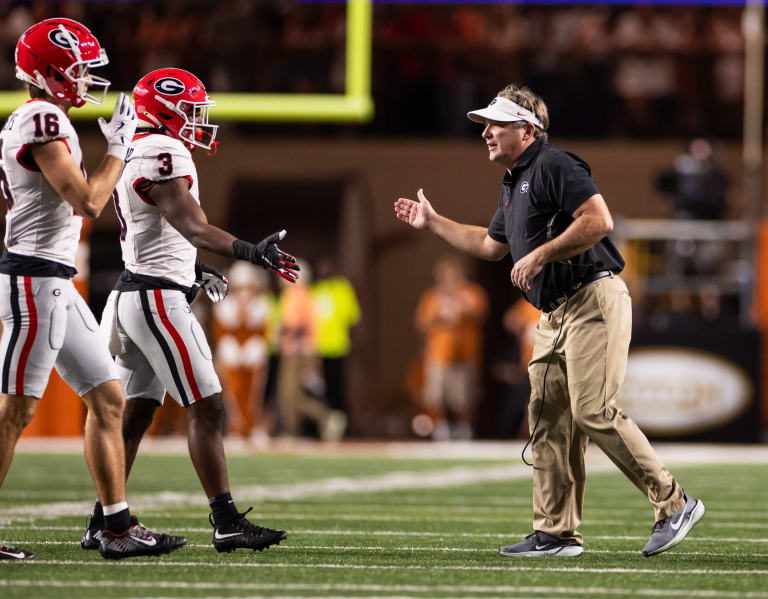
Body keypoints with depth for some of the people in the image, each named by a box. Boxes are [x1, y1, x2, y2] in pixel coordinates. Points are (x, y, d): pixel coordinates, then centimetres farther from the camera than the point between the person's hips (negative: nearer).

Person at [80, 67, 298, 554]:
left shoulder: (135, 154, 16)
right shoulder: (163, 154, -15)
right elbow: (193, 227, -26)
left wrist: (195, 270, 22)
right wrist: (252, 253, -37)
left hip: (134, 291, 10)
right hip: (158, 299, -10)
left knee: (137, 413, 12)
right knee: (207, 408, -7)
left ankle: (103, 523, 14)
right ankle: (227, 523, -7)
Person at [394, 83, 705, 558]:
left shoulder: (553, 165, -9)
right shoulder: (514, 185, 22)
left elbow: (599, 220, -22)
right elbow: (490, 245, 38)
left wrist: (540, 256, -20)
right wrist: (432, 223, 40)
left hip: (593, 301, -10)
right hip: (555, 315, 10)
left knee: (595, 413, -17)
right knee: (548, 420, 6)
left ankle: (674, 503, -9)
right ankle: (556, 533, 9)